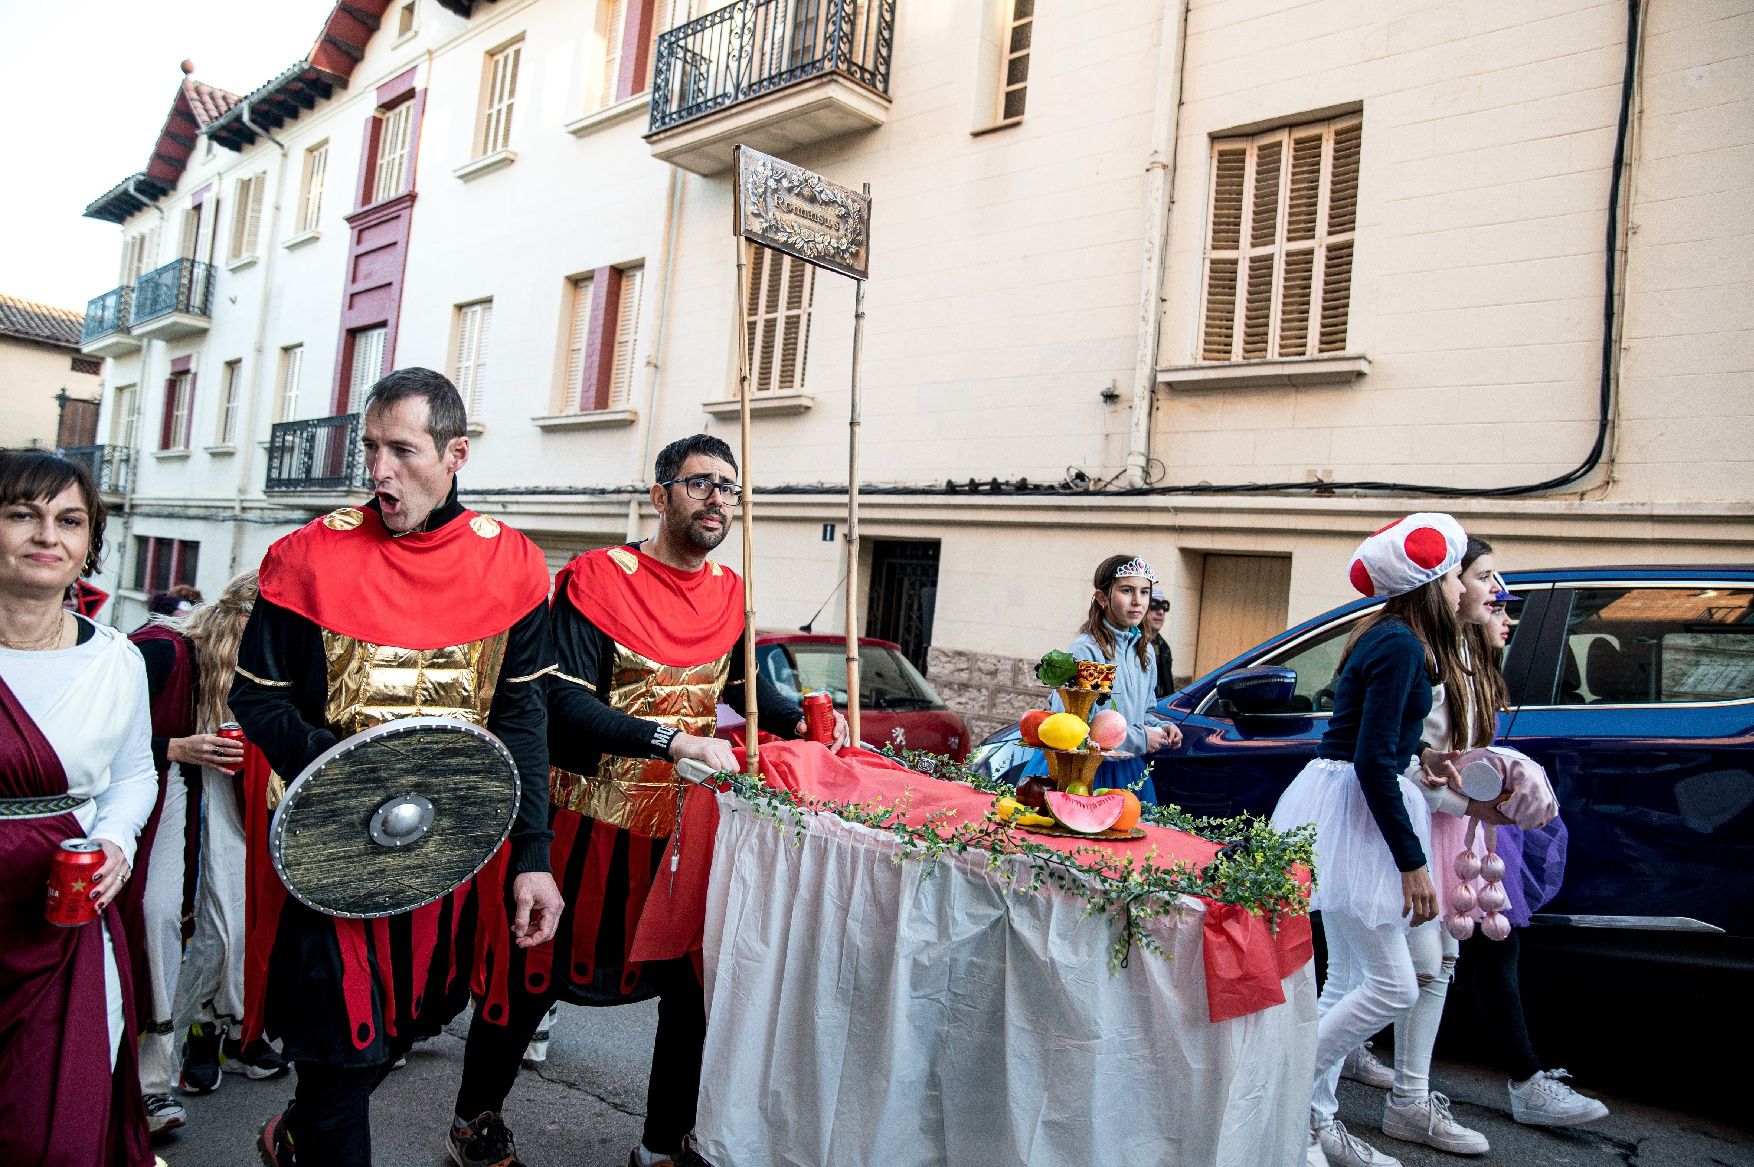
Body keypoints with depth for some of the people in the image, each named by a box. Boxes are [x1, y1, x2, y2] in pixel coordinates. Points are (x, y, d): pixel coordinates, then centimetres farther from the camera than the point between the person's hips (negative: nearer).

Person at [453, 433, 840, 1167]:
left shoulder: (728, 592, 4)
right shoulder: (599, 578, -15)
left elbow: (744, 680, 21)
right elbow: (564, 702, -23)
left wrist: (800, 722, 3)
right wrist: (674, 740, -34)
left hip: (685, 823, 5)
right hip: (590, 821, -5)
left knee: (695, 984, 8)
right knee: (536, 973, 11)